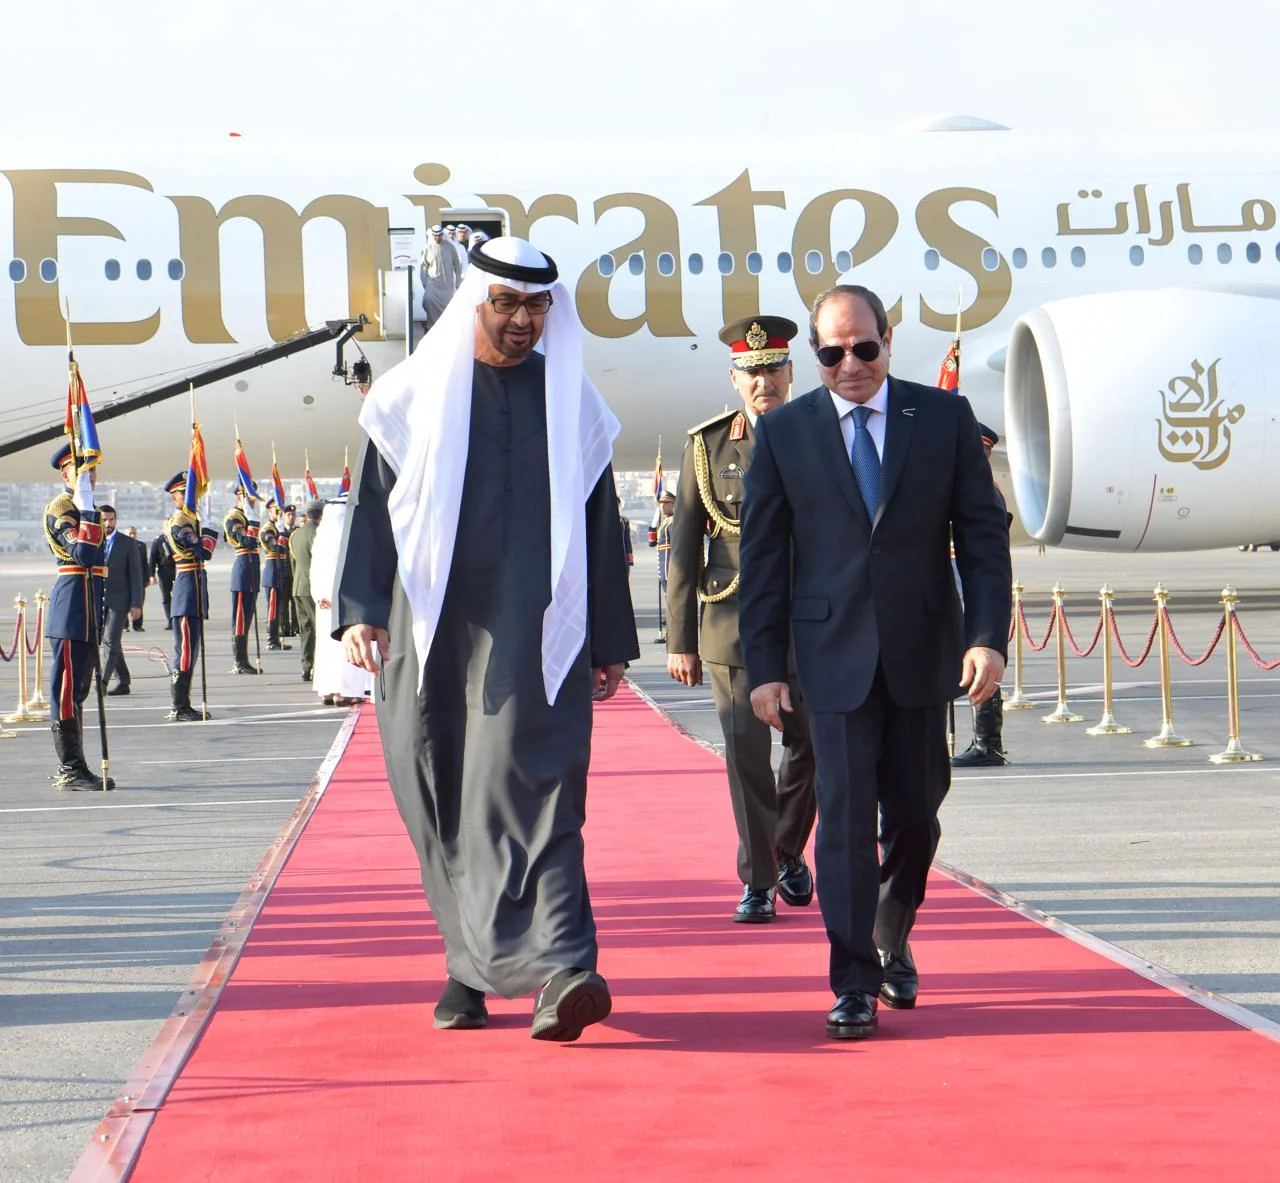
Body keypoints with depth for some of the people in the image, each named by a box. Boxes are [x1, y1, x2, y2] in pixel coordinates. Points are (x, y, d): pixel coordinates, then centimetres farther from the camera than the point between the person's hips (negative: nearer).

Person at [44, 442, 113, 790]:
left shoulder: (83, 508, 19)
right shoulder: (60, 508, -10)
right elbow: (84, 555, -25)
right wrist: (87, 507, -28)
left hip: (88, 611, 10)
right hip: (71, 613, -10)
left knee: (77, 689, 12)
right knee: (67, 687, -7)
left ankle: (69, 768, 17)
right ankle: (70, 770, -5)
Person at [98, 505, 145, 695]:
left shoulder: (128, 544, 0)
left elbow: (136, 575, -1)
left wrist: (136, 604, -8)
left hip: (118, 600, -4)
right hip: (99, 600, 4)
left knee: (110, 640, -14)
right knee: (108, 641, 9)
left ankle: (103, 681, -19)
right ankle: (122, 682, 17)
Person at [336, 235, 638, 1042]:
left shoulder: (572, 404, 8)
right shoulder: (415, 398, 6)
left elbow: (601, 526, 11)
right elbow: (376, 507, 5)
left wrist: (612, 642, 10)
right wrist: (360, 608, -8)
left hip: (535, 635, -1)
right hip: (435, 635, 1)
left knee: (530, 791, -14)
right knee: (446, 809, 6)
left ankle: (556, 972, -23)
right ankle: (472, 965, 19)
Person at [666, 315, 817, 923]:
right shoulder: (707, 445, 3)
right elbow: (683, 547, 4)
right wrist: (679, 641, 1)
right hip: (733, 621, -1)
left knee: (811, 745, 10)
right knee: (746, 751, -6)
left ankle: (788, 853, 34)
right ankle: (758, 882, 3)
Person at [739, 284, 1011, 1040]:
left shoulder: (945, 417, 4)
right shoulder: (784, 432, 2)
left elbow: (984, 533, 3)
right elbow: (764, 557, 3)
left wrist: (988, 635, -8)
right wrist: (764, 666, -2)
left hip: (923, 653, 2)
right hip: (835, 656, -1)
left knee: (916, 815, 11)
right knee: (846, 816, -6)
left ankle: (893, 944, 35)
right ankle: (854, 984, 1)